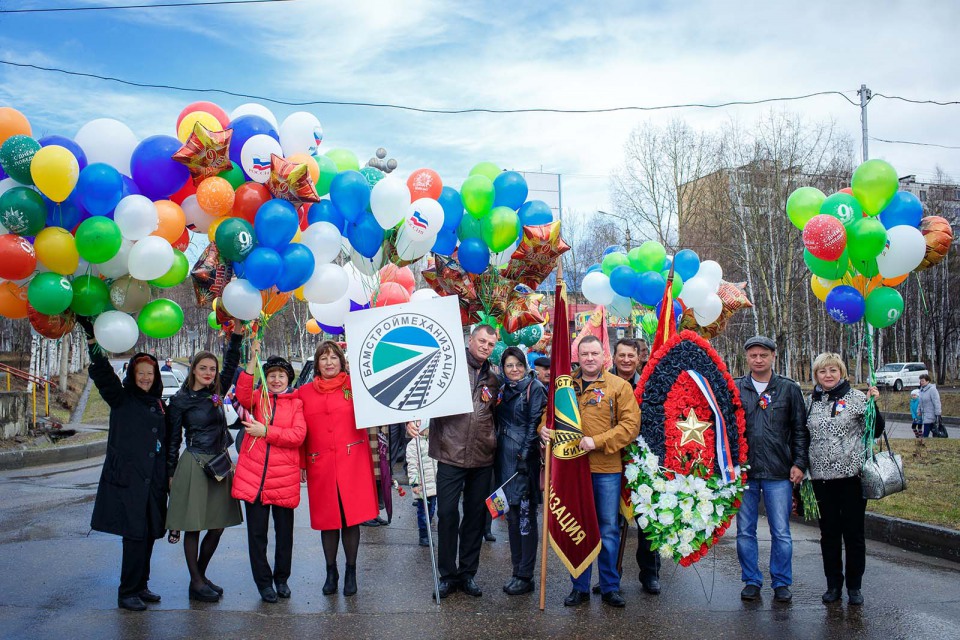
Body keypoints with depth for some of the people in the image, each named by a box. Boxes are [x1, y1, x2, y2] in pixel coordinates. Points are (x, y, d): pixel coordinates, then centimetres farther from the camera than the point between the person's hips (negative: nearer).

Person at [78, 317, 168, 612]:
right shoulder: (121, 399, 1)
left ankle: (140, 586, 20)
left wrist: (167, 475, 16)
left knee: (148, 534, 8)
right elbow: (102, 372, -15)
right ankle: (127, 593, 3)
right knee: (135, 534, -7)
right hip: (126, 478, -5)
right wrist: (91, 335, -28)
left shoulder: (159, 405, 14)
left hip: (153, 481, 5)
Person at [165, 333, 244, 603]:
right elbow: (173, 439, 0)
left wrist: (237, 335, -6)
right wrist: (171, 473, 0)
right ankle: (196, 583, 11)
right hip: (194, 466, -5)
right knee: (193, 527, 1)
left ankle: (201, 575, 24)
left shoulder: (217, 392, 9)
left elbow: (231, 363, 5)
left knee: (217, 526, 8)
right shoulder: (180, 399, -3)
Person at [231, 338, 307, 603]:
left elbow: (298, 435, -8)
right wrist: (253, 361, -22)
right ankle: (264, 583, 19)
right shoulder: (257, 399, 9)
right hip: (254, 474, 0)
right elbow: (242, 396, -15)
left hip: (284, 477, 0)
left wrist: (265, 431, -14)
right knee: (257, 532, 5)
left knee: (284, 531, 10)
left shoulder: (296, 403, 7)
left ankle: (282, 578, 29)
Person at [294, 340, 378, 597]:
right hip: (320, 465, 1)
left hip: (353, 461, -1)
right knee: (327, 519, 7)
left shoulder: (355, 386, 3)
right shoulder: (304, 393, 8)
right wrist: (300, 464, 5)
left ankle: (351, 572, 18)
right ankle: (331, 571, 24)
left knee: (351, 517, 2)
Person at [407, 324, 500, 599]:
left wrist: (493, 443, 11)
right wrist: (413, 418, -22)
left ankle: (468, 573, 23)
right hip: (451, 455, -4)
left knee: (476, 515, 10)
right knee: (447, 514, -1)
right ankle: (447, 574, 15)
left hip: (482, 458, 4)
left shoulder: (492, 380, 14)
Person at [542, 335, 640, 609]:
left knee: (609, 529, 8)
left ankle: (610, 587, 21)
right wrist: (545, 428, -6)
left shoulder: (618, 386, -1)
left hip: (607, 468, -2)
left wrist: (597, 441, -18)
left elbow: (630, 425, -8)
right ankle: (580, 587, 22)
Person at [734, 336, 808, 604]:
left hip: (779, 473, -1)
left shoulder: (789, 389, 5)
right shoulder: (734, 388, 5)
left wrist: (799, 464, 0)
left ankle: (782, 582, 20)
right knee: (745, 531, 8)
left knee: (781, 532, 5)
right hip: (743, 472, 1)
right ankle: (751, 581, 21)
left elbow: (800, 430, 7)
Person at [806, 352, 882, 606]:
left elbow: (876, 431, -2)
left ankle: (854, 586, 19)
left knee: (854, 532, 5)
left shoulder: (856, 397, -2)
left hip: (852, 474, -3)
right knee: (829, 532, 10)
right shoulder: (811, 402, 8)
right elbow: (804, 436, 16)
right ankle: (833, 584, 22)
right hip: (822, 477, 3)